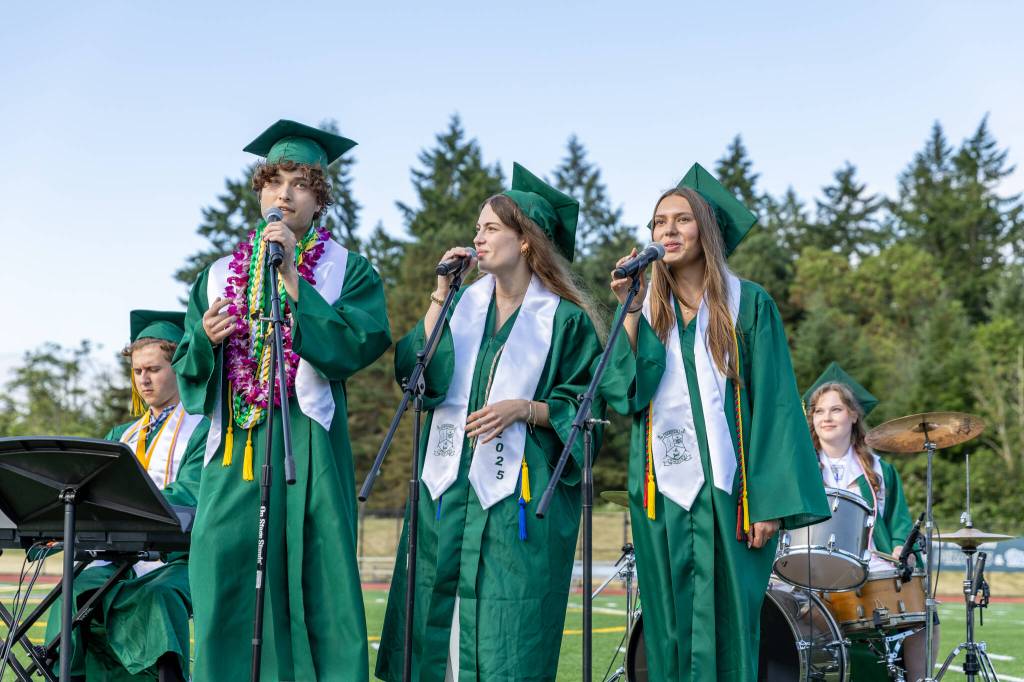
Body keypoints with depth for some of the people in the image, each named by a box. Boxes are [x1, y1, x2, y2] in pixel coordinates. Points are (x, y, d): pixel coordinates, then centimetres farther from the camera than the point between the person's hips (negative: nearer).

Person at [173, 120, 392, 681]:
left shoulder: (348, 271, 7)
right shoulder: (221, 274, 18)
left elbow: (357, 346, -11)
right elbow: (187, 370, 16)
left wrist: (293, 280, -12)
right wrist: (206, 339, -6)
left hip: (308, 445, -3)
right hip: (234, 447, 3)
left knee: (314, 577, -6)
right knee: (226, 584, -1)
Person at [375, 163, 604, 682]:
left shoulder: (563, 319, -1)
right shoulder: (463, 304, 11)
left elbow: (586, 405, 0)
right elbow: (417, 373, -1)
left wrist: (526, 409, -14)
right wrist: (440, 294, -3)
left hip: (519, 497, -4)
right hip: (449, 486, 4)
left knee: (506, 638, -4)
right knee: (437, 625, 5)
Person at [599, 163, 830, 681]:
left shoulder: (747, 305, 1)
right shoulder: (646, 308, 10)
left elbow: (773, 404, -3)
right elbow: (623, 391, -3)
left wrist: (772, 502, -10)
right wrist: (630, 313, -10)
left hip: (726, 492, -3)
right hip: (662, 494, 3)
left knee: (727, 625, -1)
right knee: (670, 632, 5)